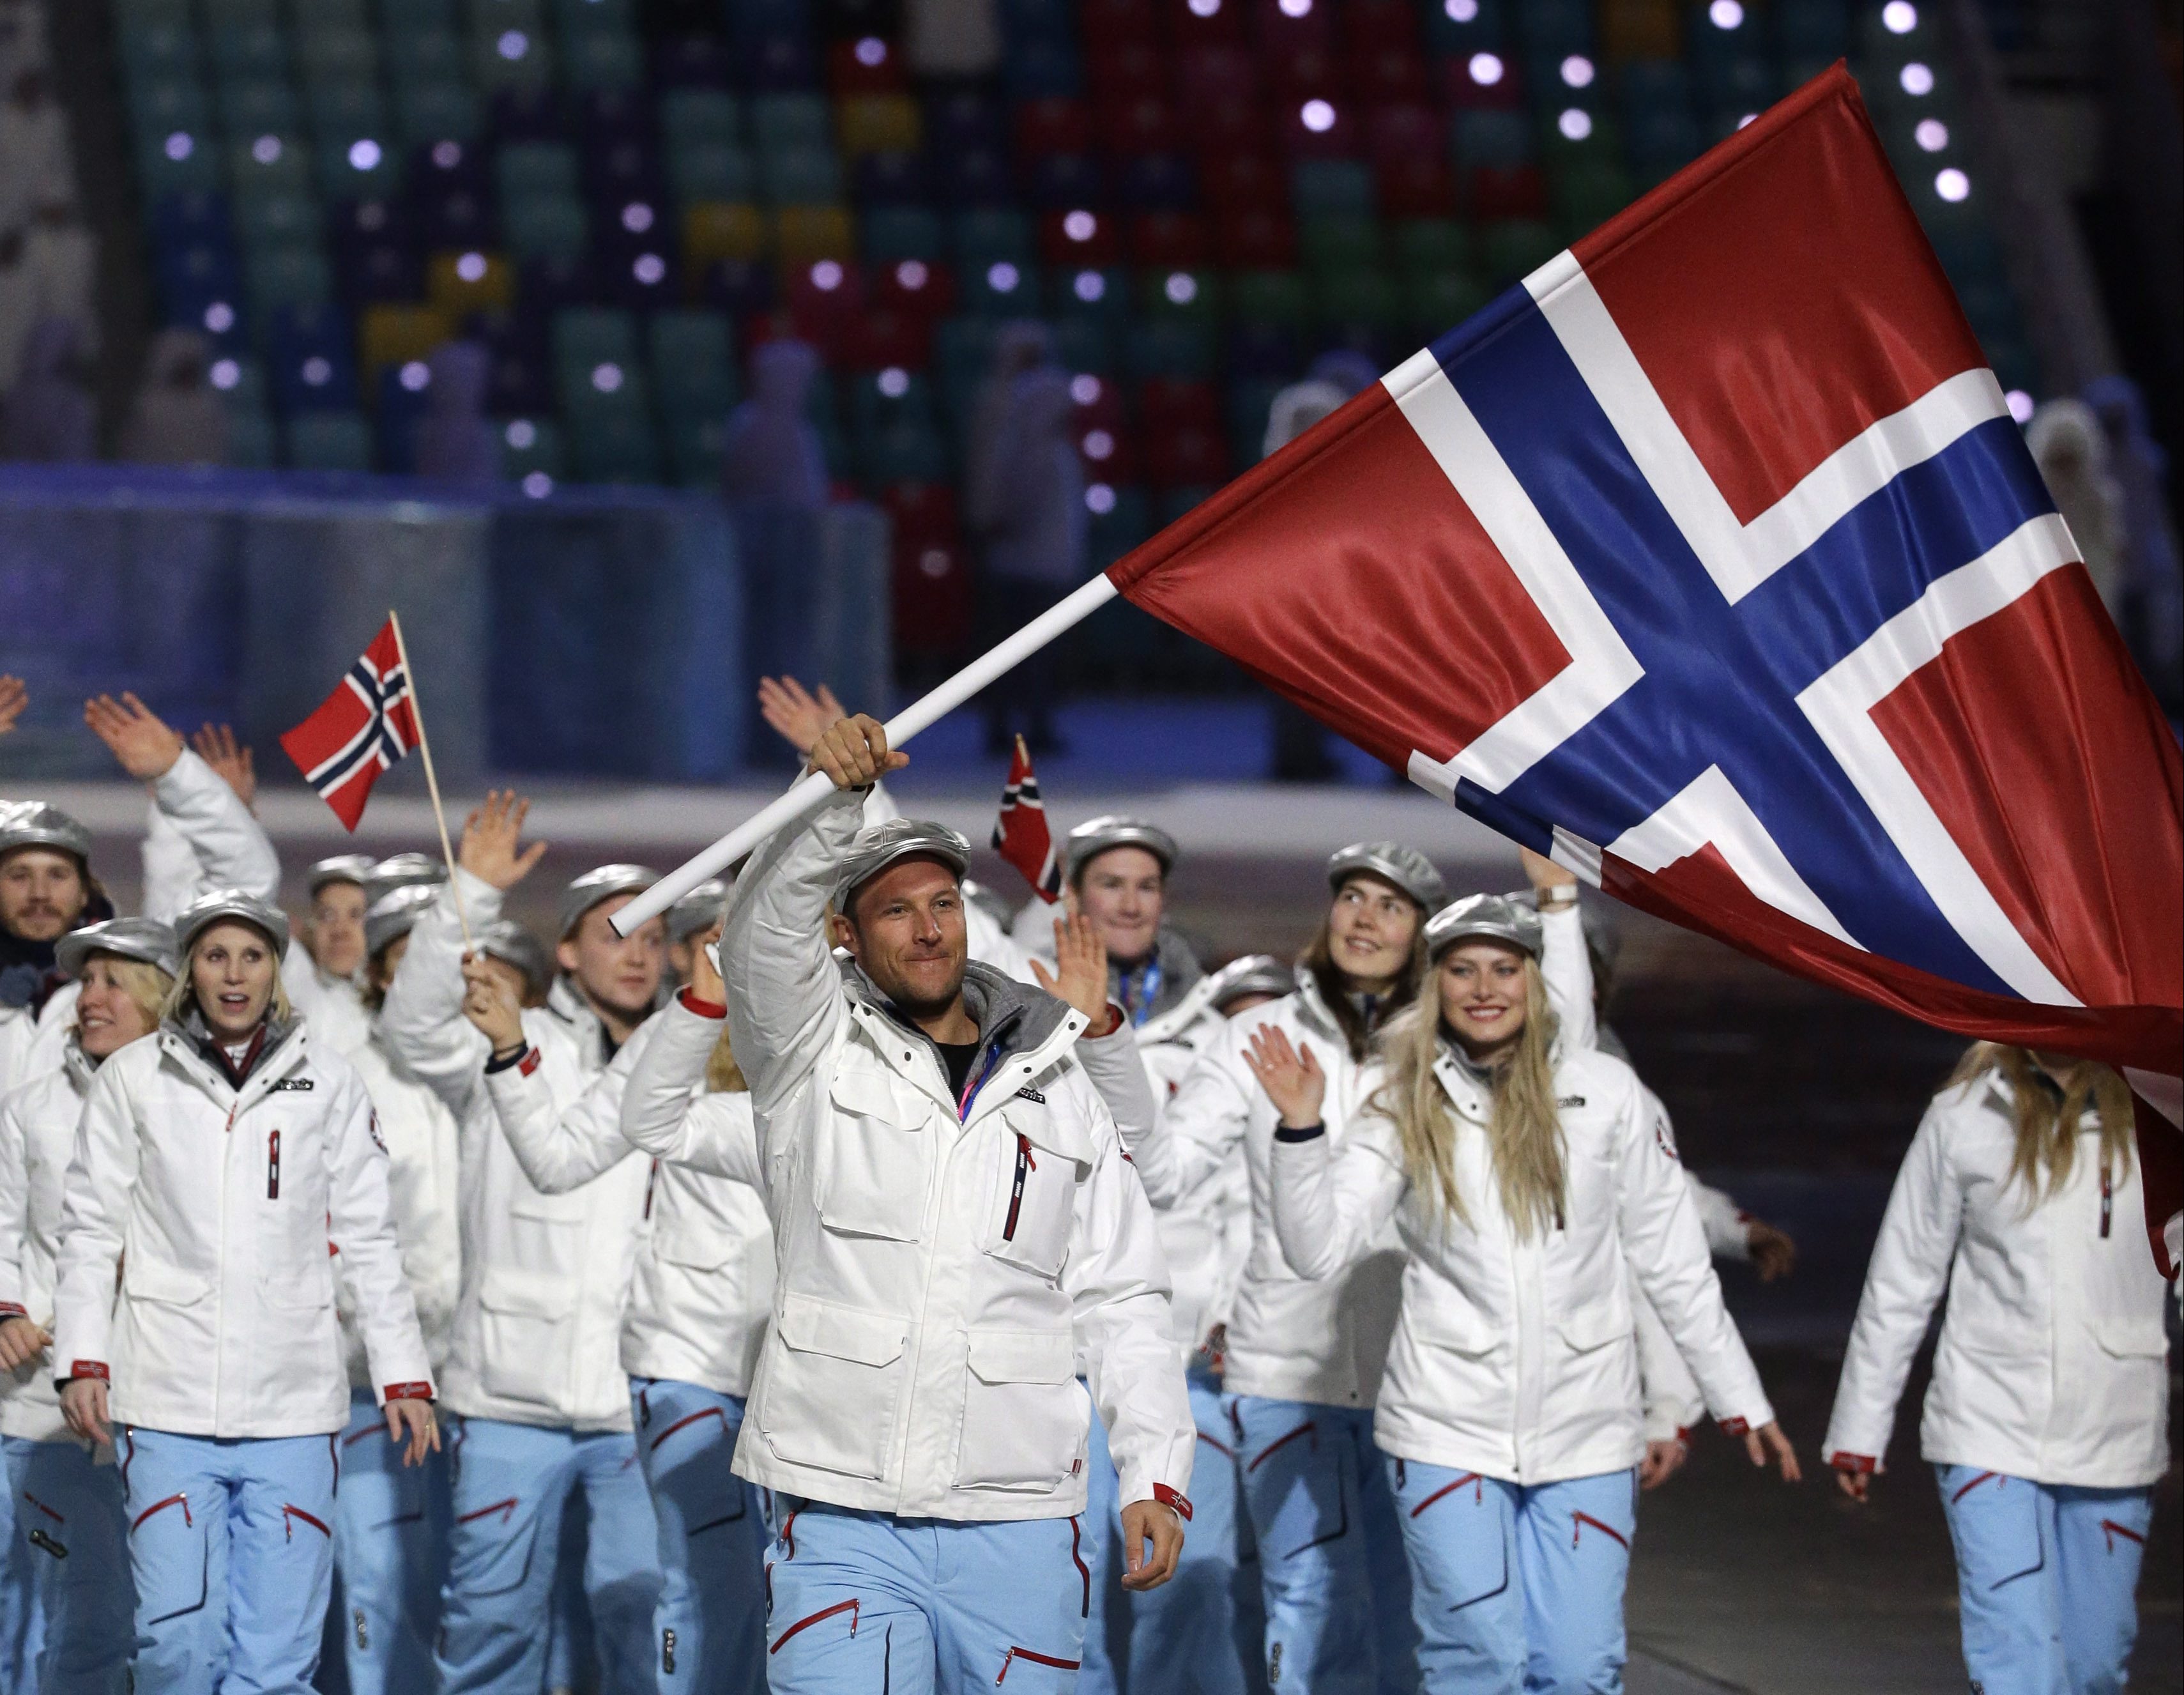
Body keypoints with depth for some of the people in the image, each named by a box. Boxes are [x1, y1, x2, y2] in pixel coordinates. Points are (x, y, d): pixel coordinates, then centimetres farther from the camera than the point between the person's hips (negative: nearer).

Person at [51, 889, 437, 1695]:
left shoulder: (327, 1083, 8)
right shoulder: (133, 1078, 5)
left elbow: (370, 1238, 11)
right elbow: (91, 1228, 7)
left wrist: (403, 1376, 6)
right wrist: (82, 1359, -3)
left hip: (293, 1404, 1)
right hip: (170, 1403, -1)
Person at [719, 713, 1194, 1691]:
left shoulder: (1059, 1090, 14)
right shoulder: (813, 1055, 6)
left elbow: (1119, 1303, 13)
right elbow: (763, 928, -15)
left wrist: (1155, 1475, 2)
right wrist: (835, 797, -32)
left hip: (1017, 1526, 3)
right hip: (842, 1516, -3)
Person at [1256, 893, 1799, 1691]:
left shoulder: (1603, 1091, 1)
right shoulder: (1403, 1106, 1)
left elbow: (1673, 1261, 7)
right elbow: (1319, 1248, -8)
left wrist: (1740, 1400, 8)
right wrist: (1302, 1129, -20)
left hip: (1585, 1434, 0)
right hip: (1448, 1431, 0)